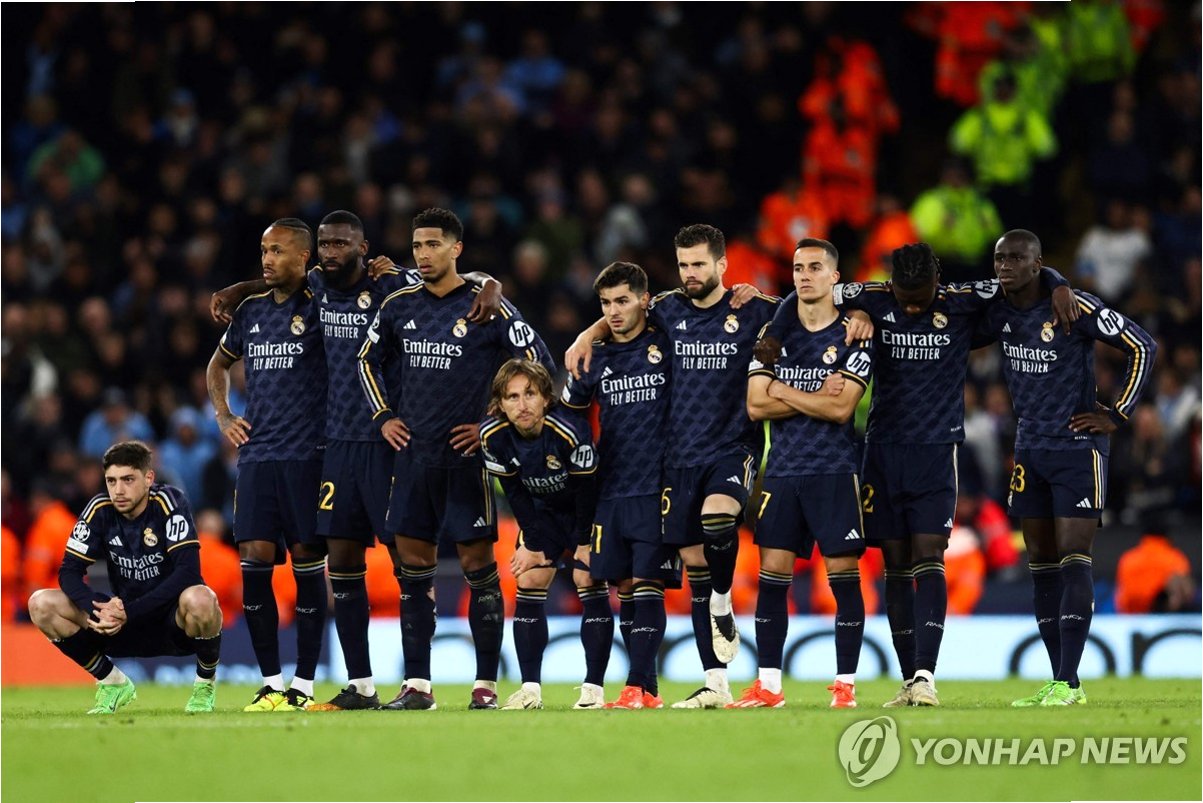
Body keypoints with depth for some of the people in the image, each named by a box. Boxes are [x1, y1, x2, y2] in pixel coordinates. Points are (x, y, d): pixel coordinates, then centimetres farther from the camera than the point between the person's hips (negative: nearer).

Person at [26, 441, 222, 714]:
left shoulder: (169, 503, -17)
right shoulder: (100, 510, -6)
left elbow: (188, 572, -26)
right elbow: (69, 572, -9)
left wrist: (130, 612, -32)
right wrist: (96, 611, -30)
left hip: (173, 620, -4)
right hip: (124, 622, 4)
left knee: (199, 599, -40)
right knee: (41, 604, -14)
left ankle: (205, 683, -8)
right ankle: (112, 682, 5)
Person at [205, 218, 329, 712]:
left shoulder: (319, 307, -2)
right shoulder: (251, 311, 15)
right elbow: (219, 365, 29)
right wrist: (223, 416, 17)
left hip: (307, 454, -5)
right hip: (256, 454, 5)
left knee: (307, 562, -2)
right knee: (254, 560, -2)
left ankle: (303, 686, 3)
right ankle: (271, 684, 5)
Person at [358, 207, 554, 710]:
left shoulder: (487, 306, -6)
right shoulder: (399, 307, 8)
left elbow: (539, 365, -4)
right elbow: (368, 359, 24)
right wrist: (383, 417, 14)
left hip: (466, 456, -5)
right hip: (413, 454, 5)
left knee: (477, 565, -3)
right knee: (413, 567, 4)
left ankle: (486, 685, 1)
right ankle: (417, 685, 8)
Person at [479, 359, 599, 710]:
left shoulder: (570, 432, -35)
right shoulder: (493, 435, -23)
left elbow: (587, 491, -23)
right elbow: (514, 493, -10)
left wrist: (584, 544, -16)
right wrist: (532, 543, -9)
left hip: (587, 510, -4)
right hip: (541, 513, 4)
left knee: (589, 582, -14)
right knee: (529, 582, -6)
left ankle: (593, 688, -10)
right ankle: (530, 689, -3)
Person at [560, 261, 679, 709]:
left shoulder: (668, 348, -1)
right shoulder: (596, 358, 12)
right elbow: (571, 409, 25)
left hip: (657, 487, -4)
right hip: (611, 488, 4)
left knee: (647, 584, -9)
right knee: (624, 586, 4)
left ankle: (638, 686, -11)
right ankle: (648, 689, 10)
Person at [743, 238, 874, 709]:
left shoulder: (853, 336, -1)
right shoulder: (774, 332, 10)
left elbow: (841, 408, -12)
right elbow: (756, 406, 1)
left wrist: (784, 391, -4)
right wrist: (815, 397, -7)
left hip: (834, 472, -3)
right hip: (782, 471, 3)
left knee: (844, 576, -4)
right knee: (772, 575, 0)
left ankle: (845, 686, 1)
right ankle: (768, 686, 4)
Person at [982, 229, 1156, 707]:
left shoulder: (1076, 308, -14)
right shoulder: (996, 313, 4)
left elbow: (1143, 347, -7)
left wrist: (1117, 415, -8)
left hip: (1077, 447, -7)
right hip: (1030, 448, 7)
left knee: (1072, 561, -11)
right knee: (1041, 567, 6)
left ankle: (1067, 682, -14)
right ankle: (1061, 682, 10)